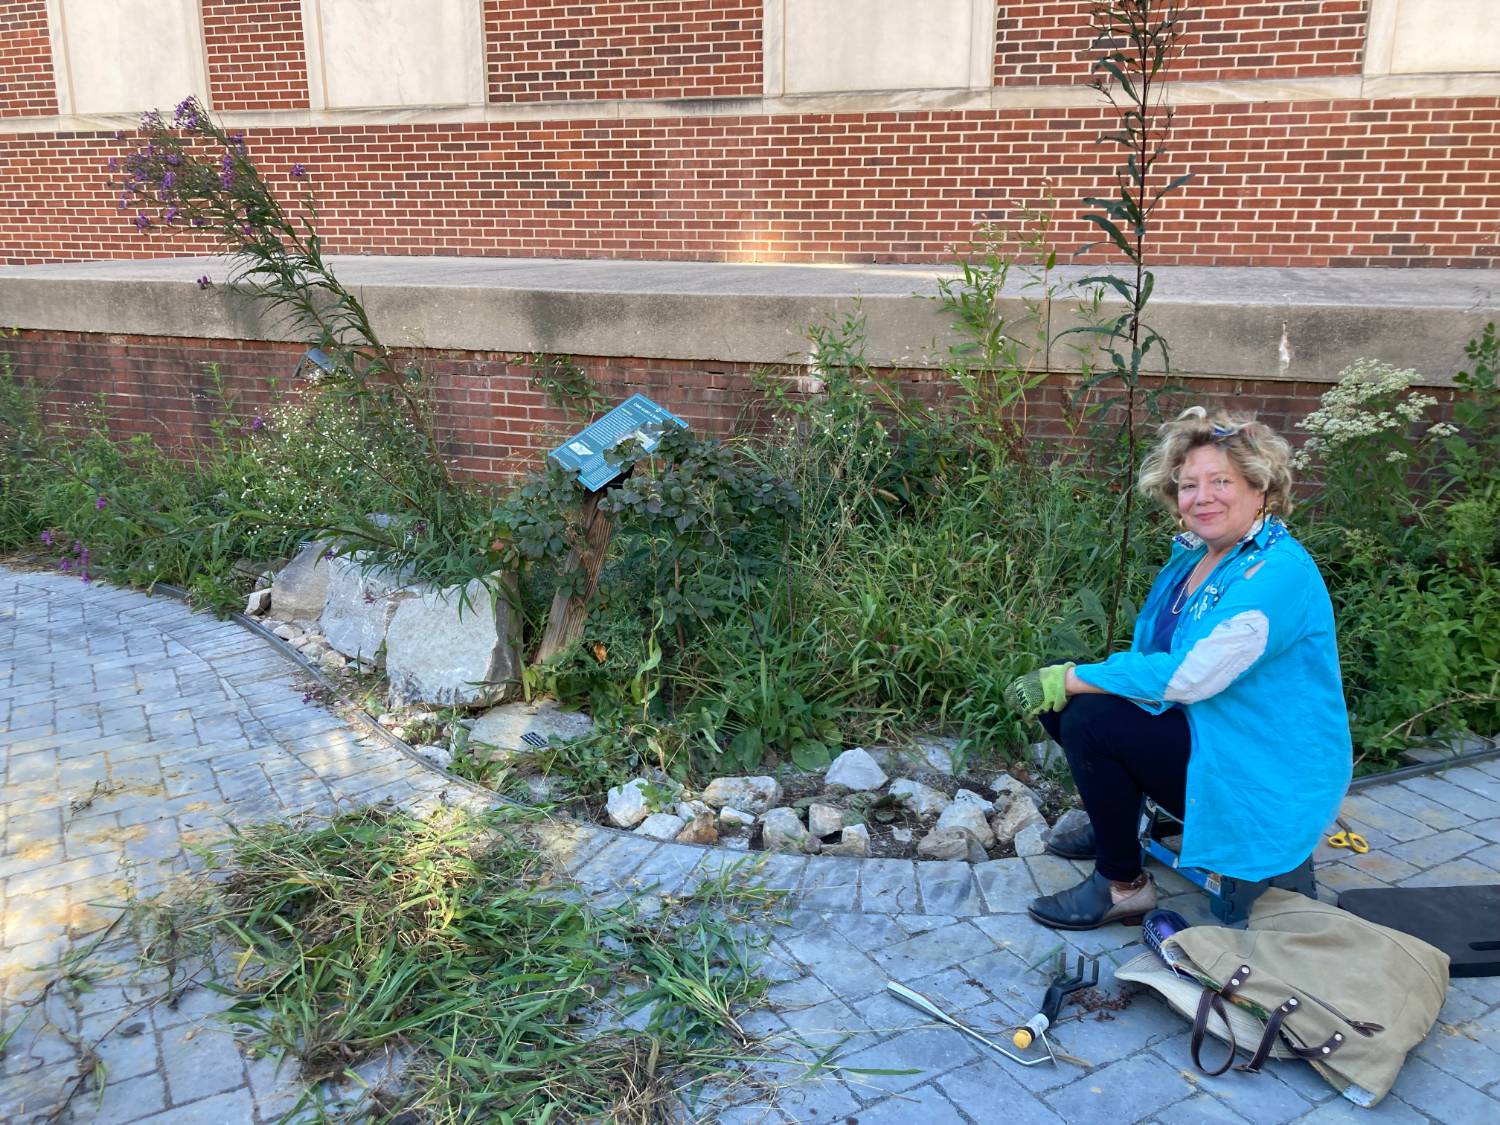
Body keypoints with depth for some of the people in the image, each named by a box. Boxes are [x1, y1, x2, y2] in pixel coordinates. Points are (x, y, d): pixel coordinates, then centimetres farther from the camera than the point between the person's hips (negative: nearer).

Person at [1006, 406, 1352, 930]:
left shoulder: (1278, 573, -23)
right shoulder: (1194, 553, 5)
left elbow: (1188, 678, -29)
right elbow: (1157, 656, 9)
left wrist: (1071, 678, -22)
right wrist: (1061, 681, -8)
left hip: (1264, 783, -9)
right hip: (1203, 733, 9)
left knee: (1089, 720, -25)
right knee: (1057, 700, 0)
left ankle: (1123, 885, -6)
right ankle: (1113, 822, 20)